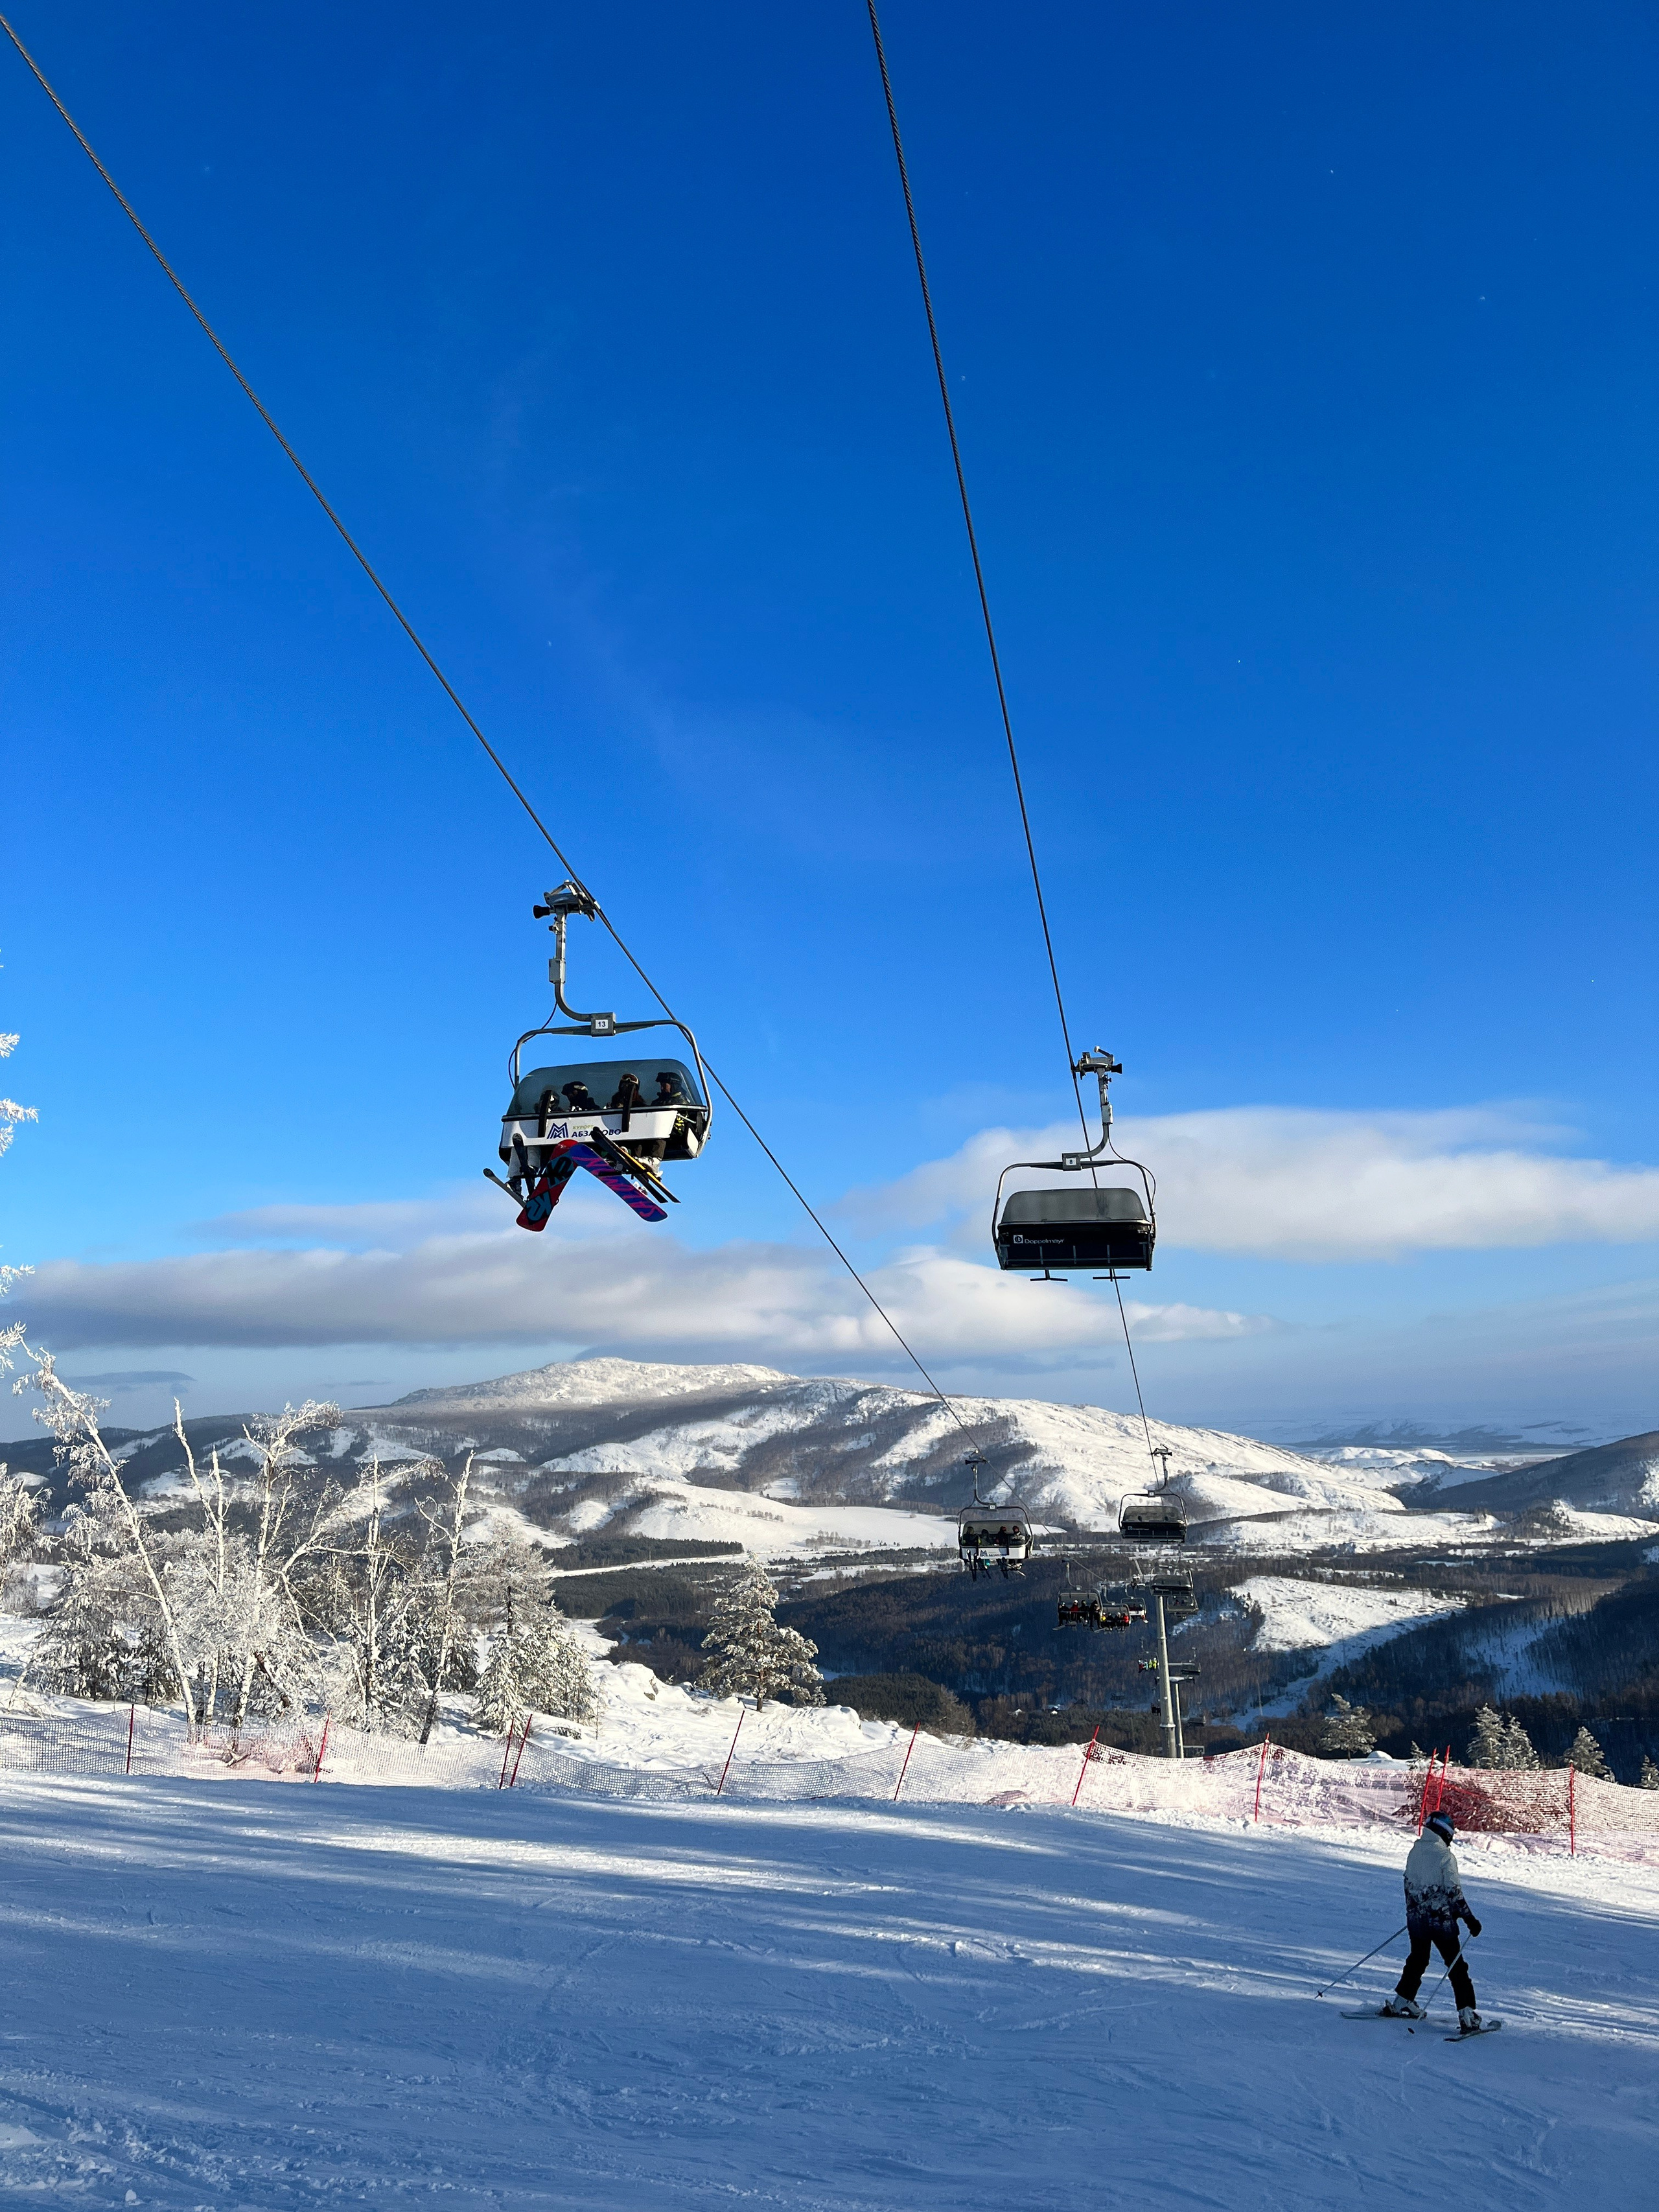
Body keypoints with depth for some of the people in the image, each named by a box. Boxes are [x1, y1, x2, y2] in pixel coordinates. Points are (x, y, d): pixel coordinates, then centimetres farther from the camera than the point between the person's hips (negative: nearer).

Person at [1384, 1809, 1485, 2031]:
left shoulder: (1415, 1851, 5)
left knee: (1417, 1960, 22)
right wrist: (1470, 1919, -9)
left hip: (1416, 1918, 6)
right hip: (1441, 1919, -6)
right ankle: (1467, 2016, 3)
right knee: (1457, 1967, 5)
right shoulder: (1445, 1855, -16)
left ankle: (1401, 2002, 25)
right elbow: (1454, 1891, -17)